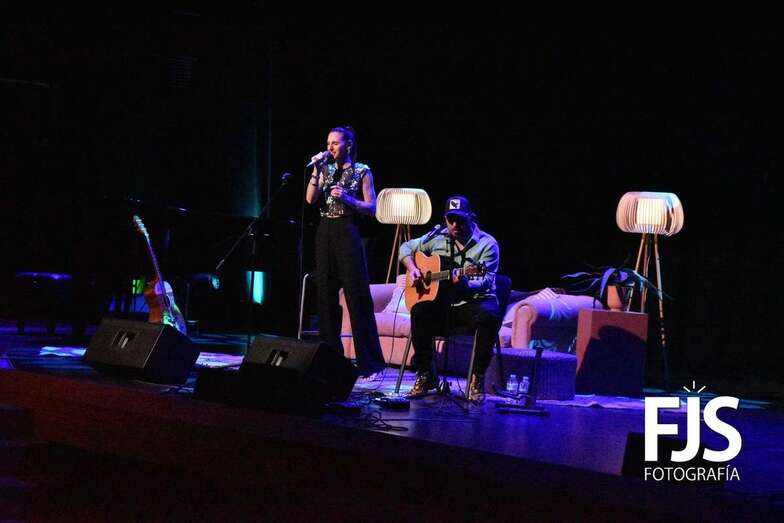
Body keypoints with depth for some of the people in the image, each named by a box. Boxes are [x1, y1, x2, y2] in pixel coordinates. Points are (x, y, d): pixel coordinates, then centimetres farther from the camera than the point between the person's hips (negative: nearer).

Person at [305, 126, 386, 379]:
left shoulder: (362, 171, 1)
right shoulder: (326, 170, 12)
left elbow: (371, 208, -3)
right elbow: (310, 199, 1)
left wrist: (347, 198, -16)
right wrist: (316, 171, -7)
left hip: (347, 232, -5)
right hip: (325, 233, 5)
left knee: (357, 296, -7)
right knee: (326, 294, 6)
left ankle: (369, 362, -4)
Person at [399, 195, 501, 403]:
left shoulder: (487, 244, -4)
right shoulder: (437, 238, 9)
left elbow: (486, 280, -16)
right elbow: (406, 247, 22)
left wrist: (465, 284, -36)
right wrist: (412, 269, 2)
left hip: (474, 301, -3)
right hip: (443, 303, 3)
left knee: (489, 316, -37)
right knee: (419, 311, -28)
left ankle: (477, 378, -24)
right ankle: (425, 376, -15)